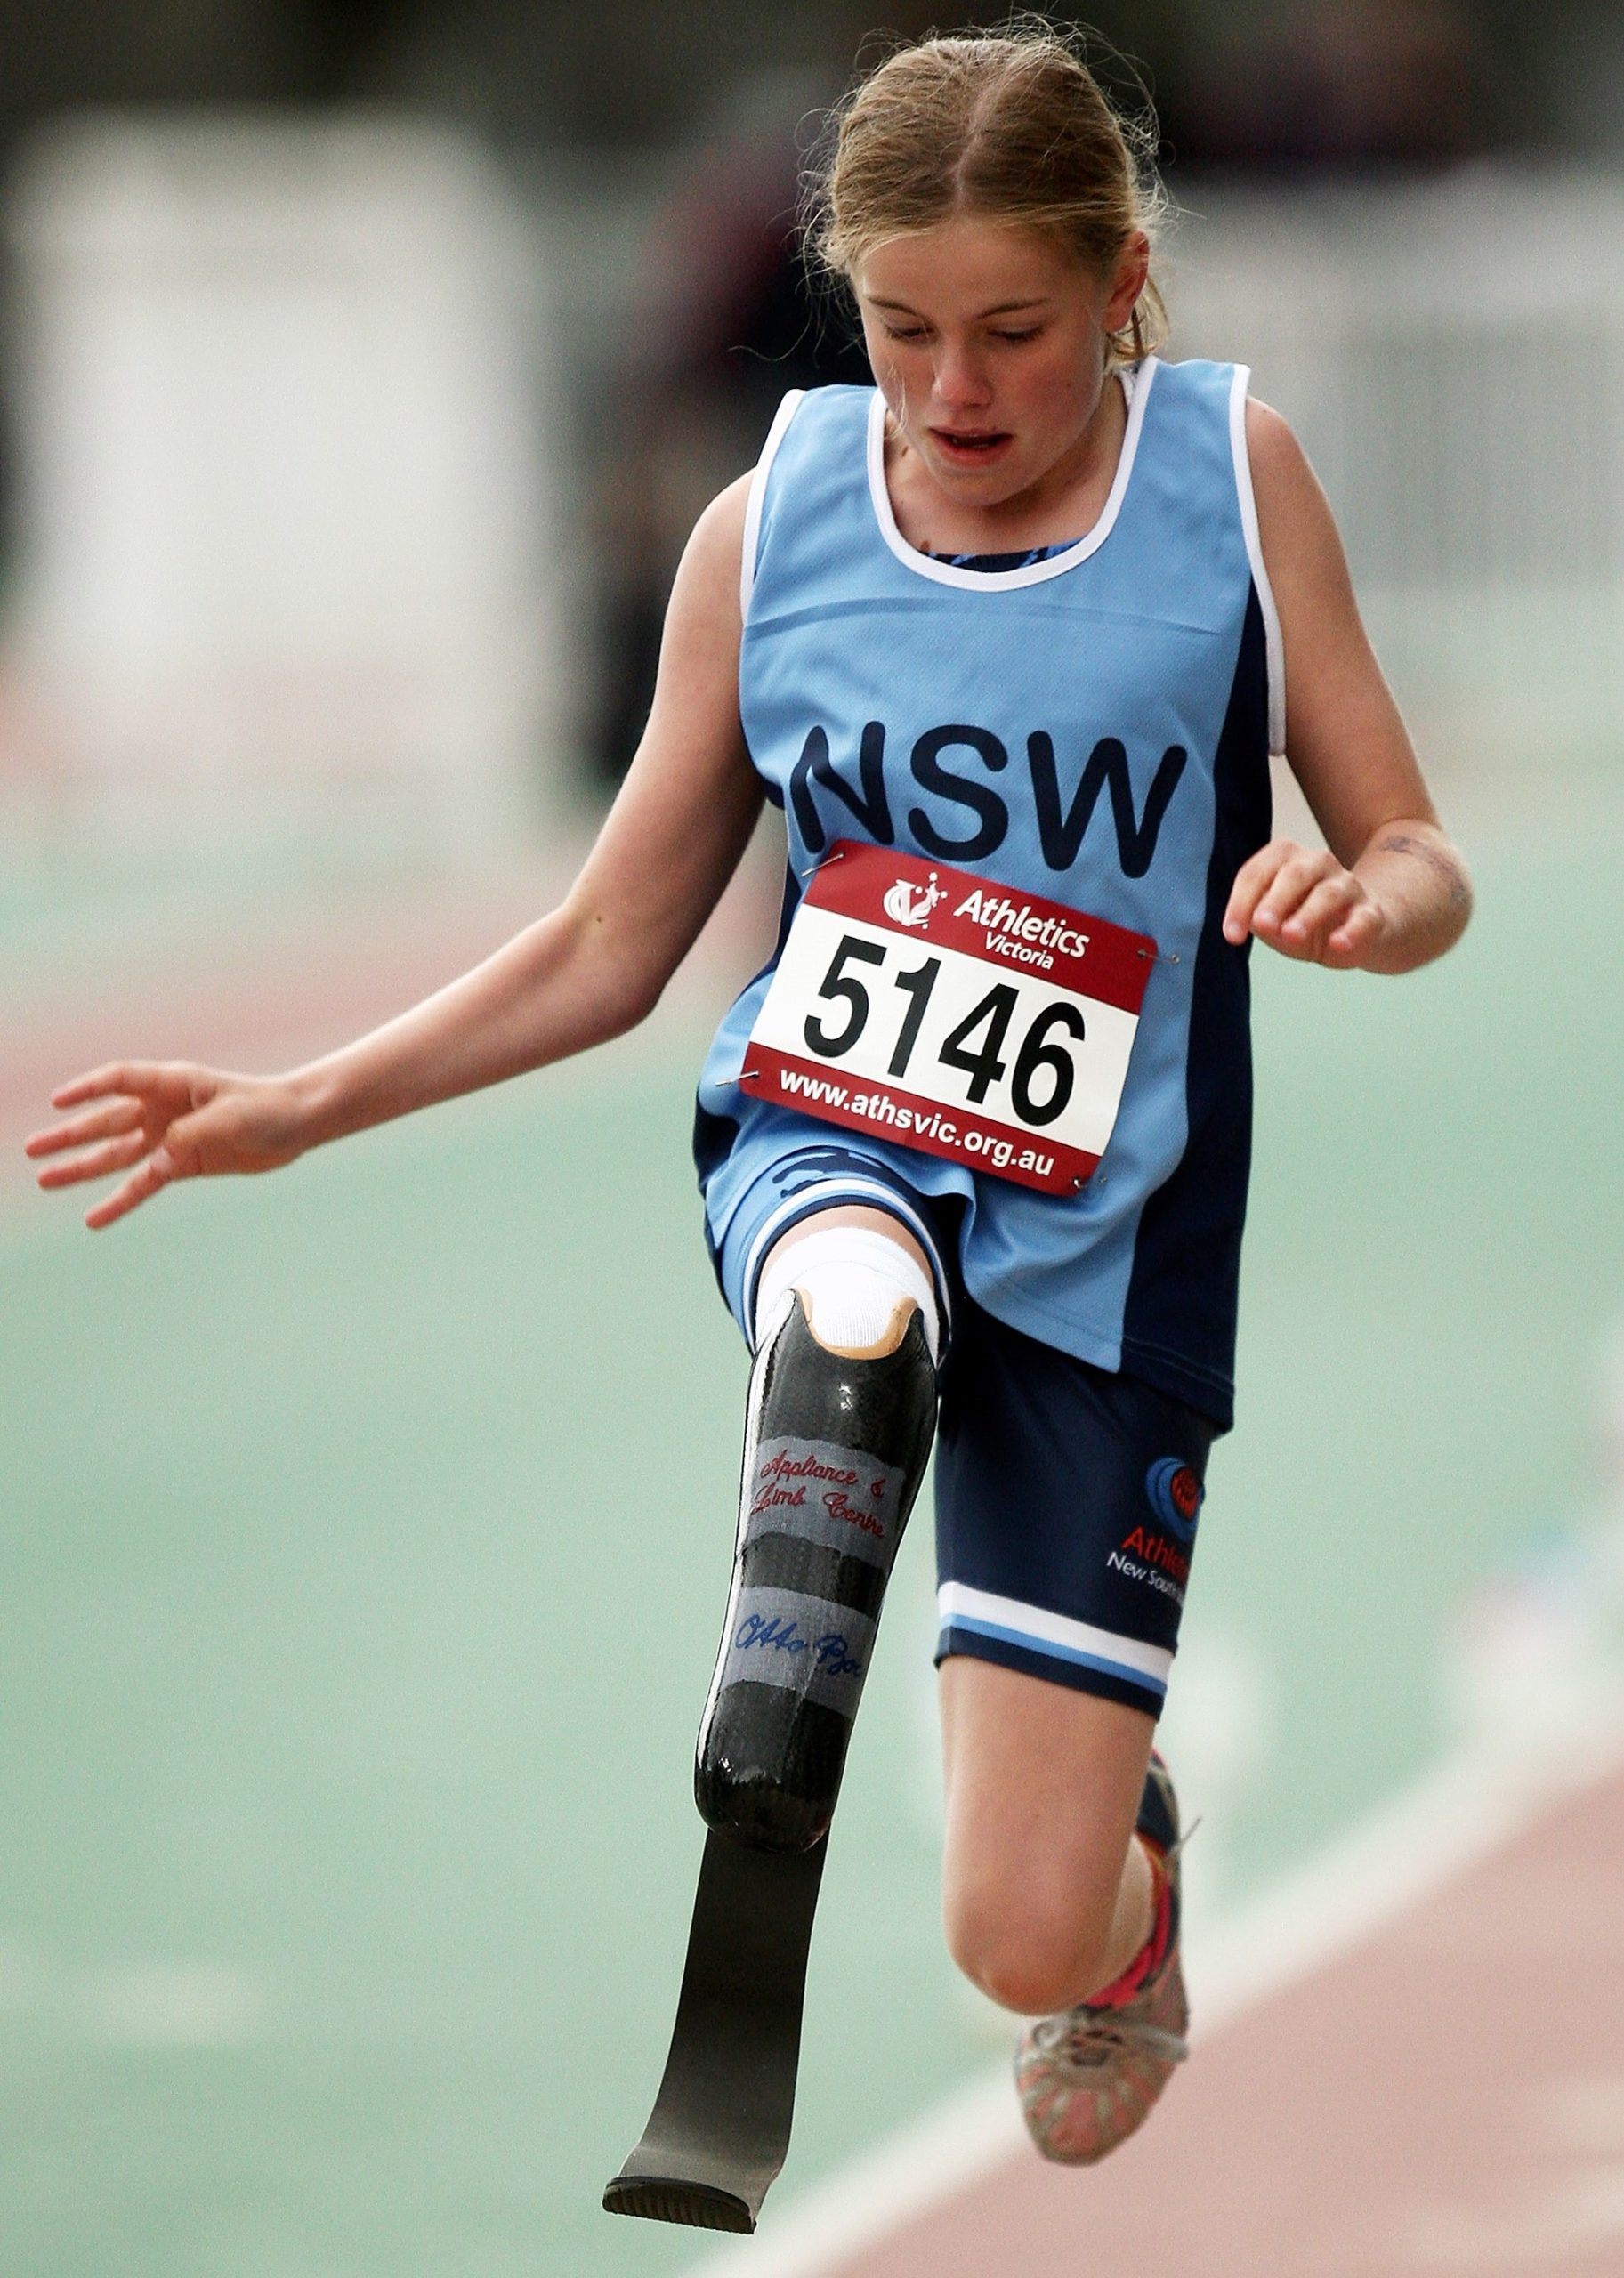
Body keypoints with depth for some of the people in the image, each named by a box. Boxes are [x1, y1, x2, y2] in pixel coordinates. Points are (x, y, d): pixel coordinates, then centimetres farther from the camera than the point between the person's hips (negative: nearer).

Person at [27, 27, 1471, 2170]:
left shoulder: (1234, 475, -3)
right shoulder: (772, 527, 1)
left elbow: (1419, 864, 1)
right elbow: (608, 948, 10)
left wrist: (1364, 905, -23)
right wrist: (297, 1108, 1)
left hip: (1103, 1226, -1)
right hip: (827, 1139, 1)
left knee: (1023, 1945, -5)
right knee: (849, 1319, -42)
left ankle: (1128, 1829, 34)